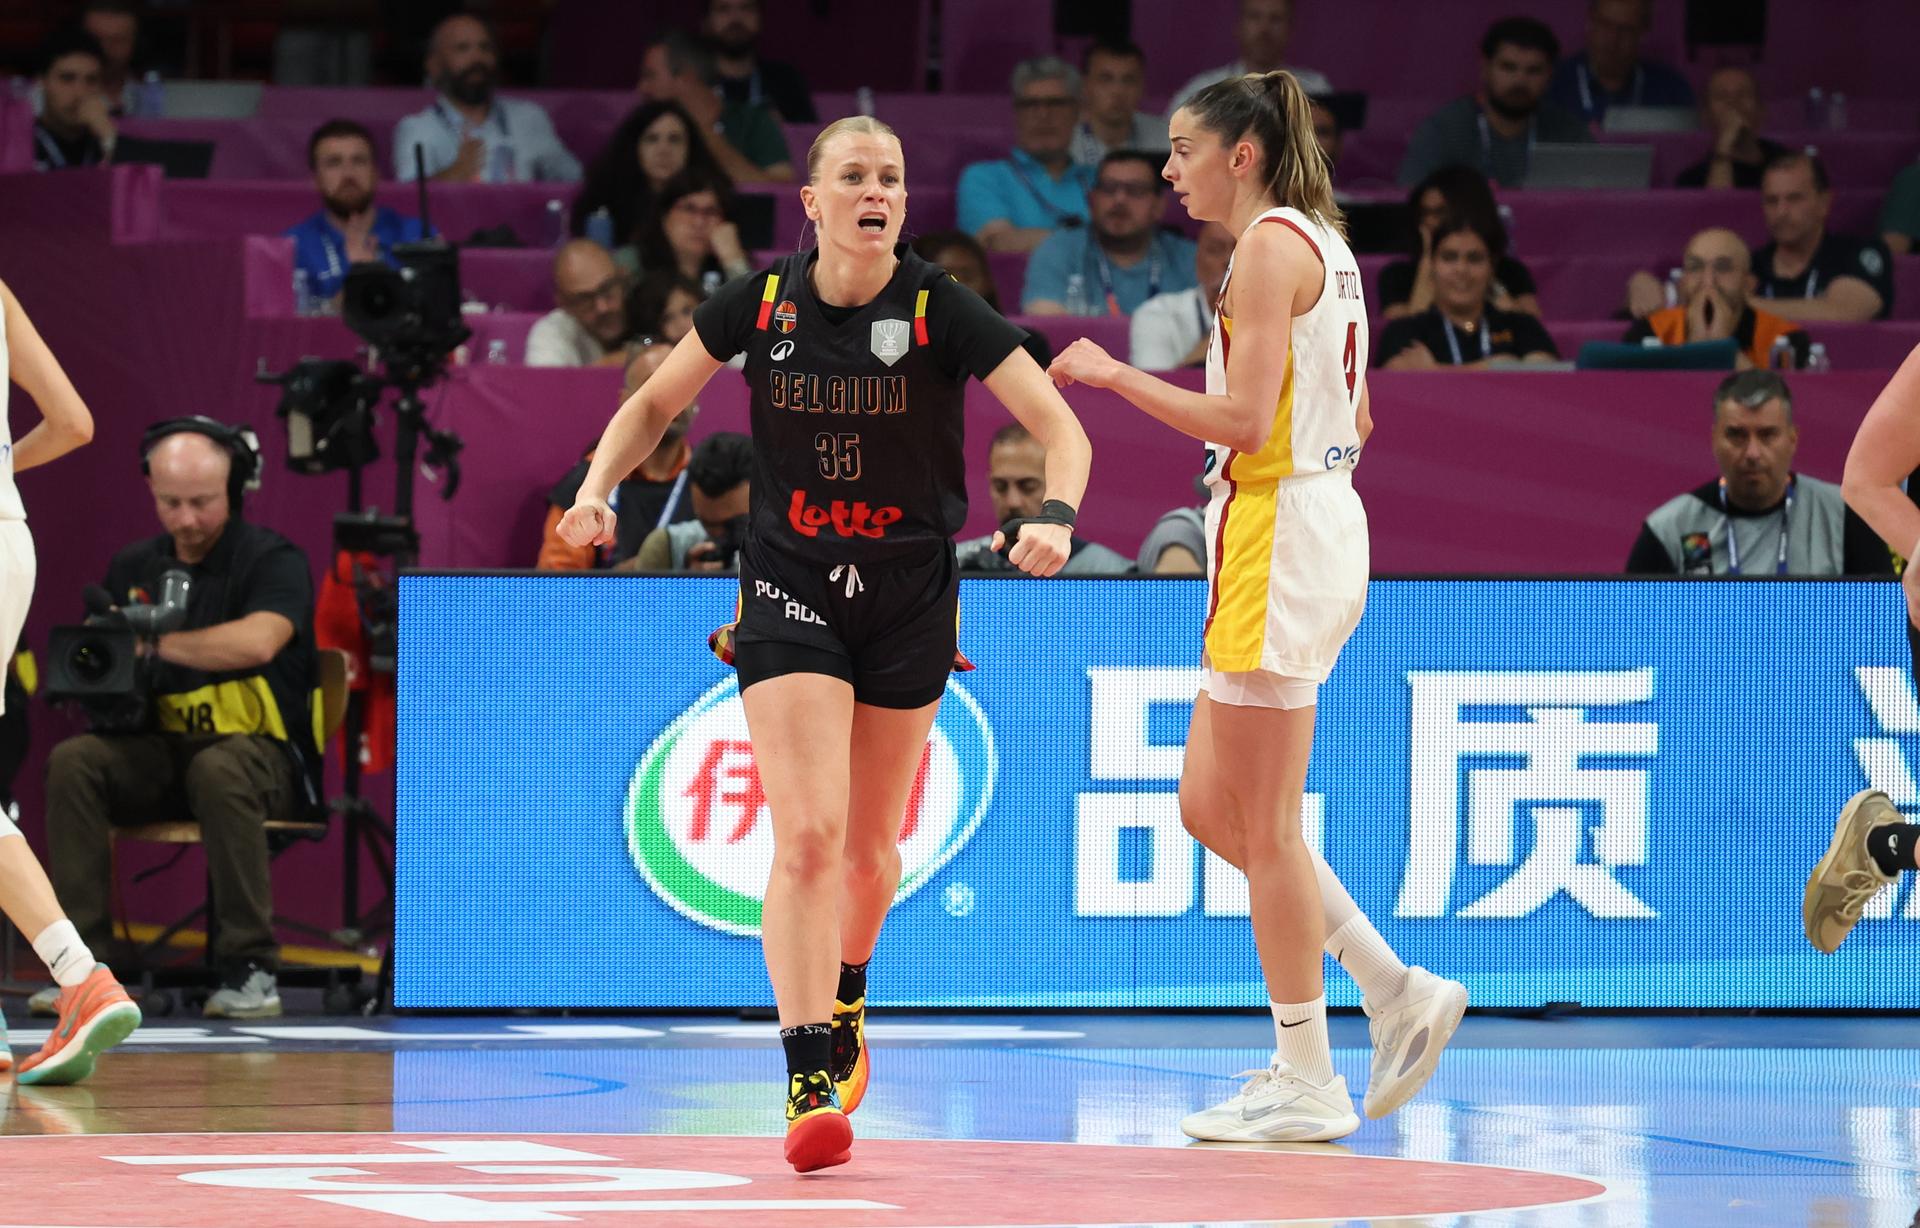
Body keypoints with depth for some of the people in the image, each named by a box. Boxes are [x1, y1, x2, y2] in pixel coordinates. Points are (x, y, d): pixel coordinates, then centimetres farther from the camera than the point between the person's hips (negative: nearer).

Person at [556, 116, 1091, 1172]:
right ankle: (810, 1086, -19)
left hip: (910, 598, 1)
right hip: (790, 592, -1)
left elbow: (1059, 427, -15)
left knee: (871, 843, 14)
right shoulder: (759, 304, -6)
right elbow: (654, 404, 9)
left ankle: (844, 1006, 44)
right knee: (808, 835, -16)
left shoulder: (940, 311, -12)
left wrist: (1054, 516, -35)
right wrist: (598, 484, -9)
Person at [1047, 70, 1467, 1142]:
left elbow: (1244, 420, -19)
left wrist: (1114, 376, -12)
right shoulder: (1323, 244, 16)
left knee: (1264, 824, -3)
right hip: (1319, 515, 10)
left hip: (1280, 532, -10)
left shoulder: (1271, 246, -13)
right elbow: (1354, 419, 18)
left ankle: (1307, 1085, 1)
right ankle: (1398, 993, 12)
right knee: (1212, 807, 13)